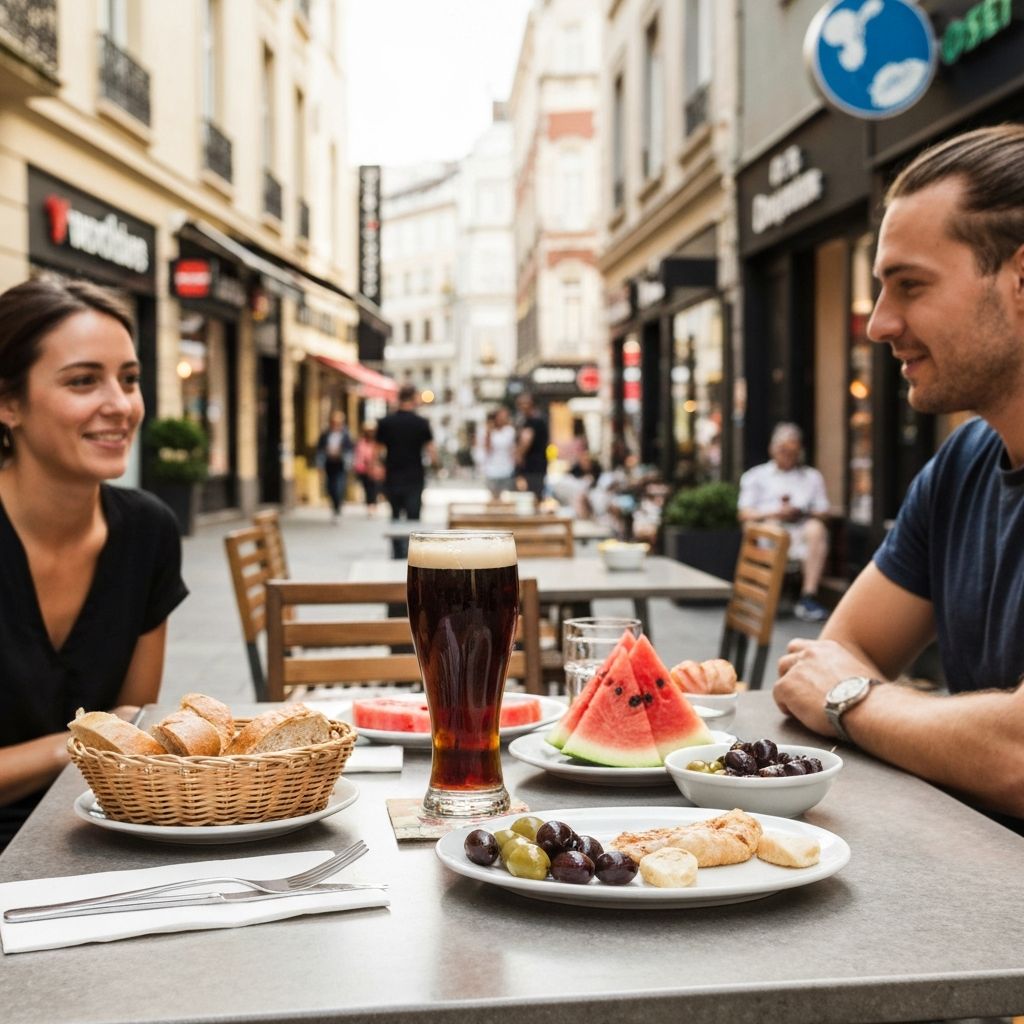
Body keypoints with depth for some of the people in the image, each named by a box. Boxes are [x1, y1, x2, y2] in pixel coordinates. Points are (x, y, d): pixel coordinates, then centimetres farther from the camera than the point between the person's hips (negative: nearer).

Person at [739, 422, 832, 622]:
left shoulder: (812, 476, 28)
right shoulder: (755, 476, 22)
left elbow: (822, 512, 16)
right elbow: (745, 514, 8)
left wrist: (802, 513, -6)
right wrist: (776, 513, -9)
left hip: (801, 532, 2)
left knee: (816, 528, -33)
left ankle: (808, 596, -37)